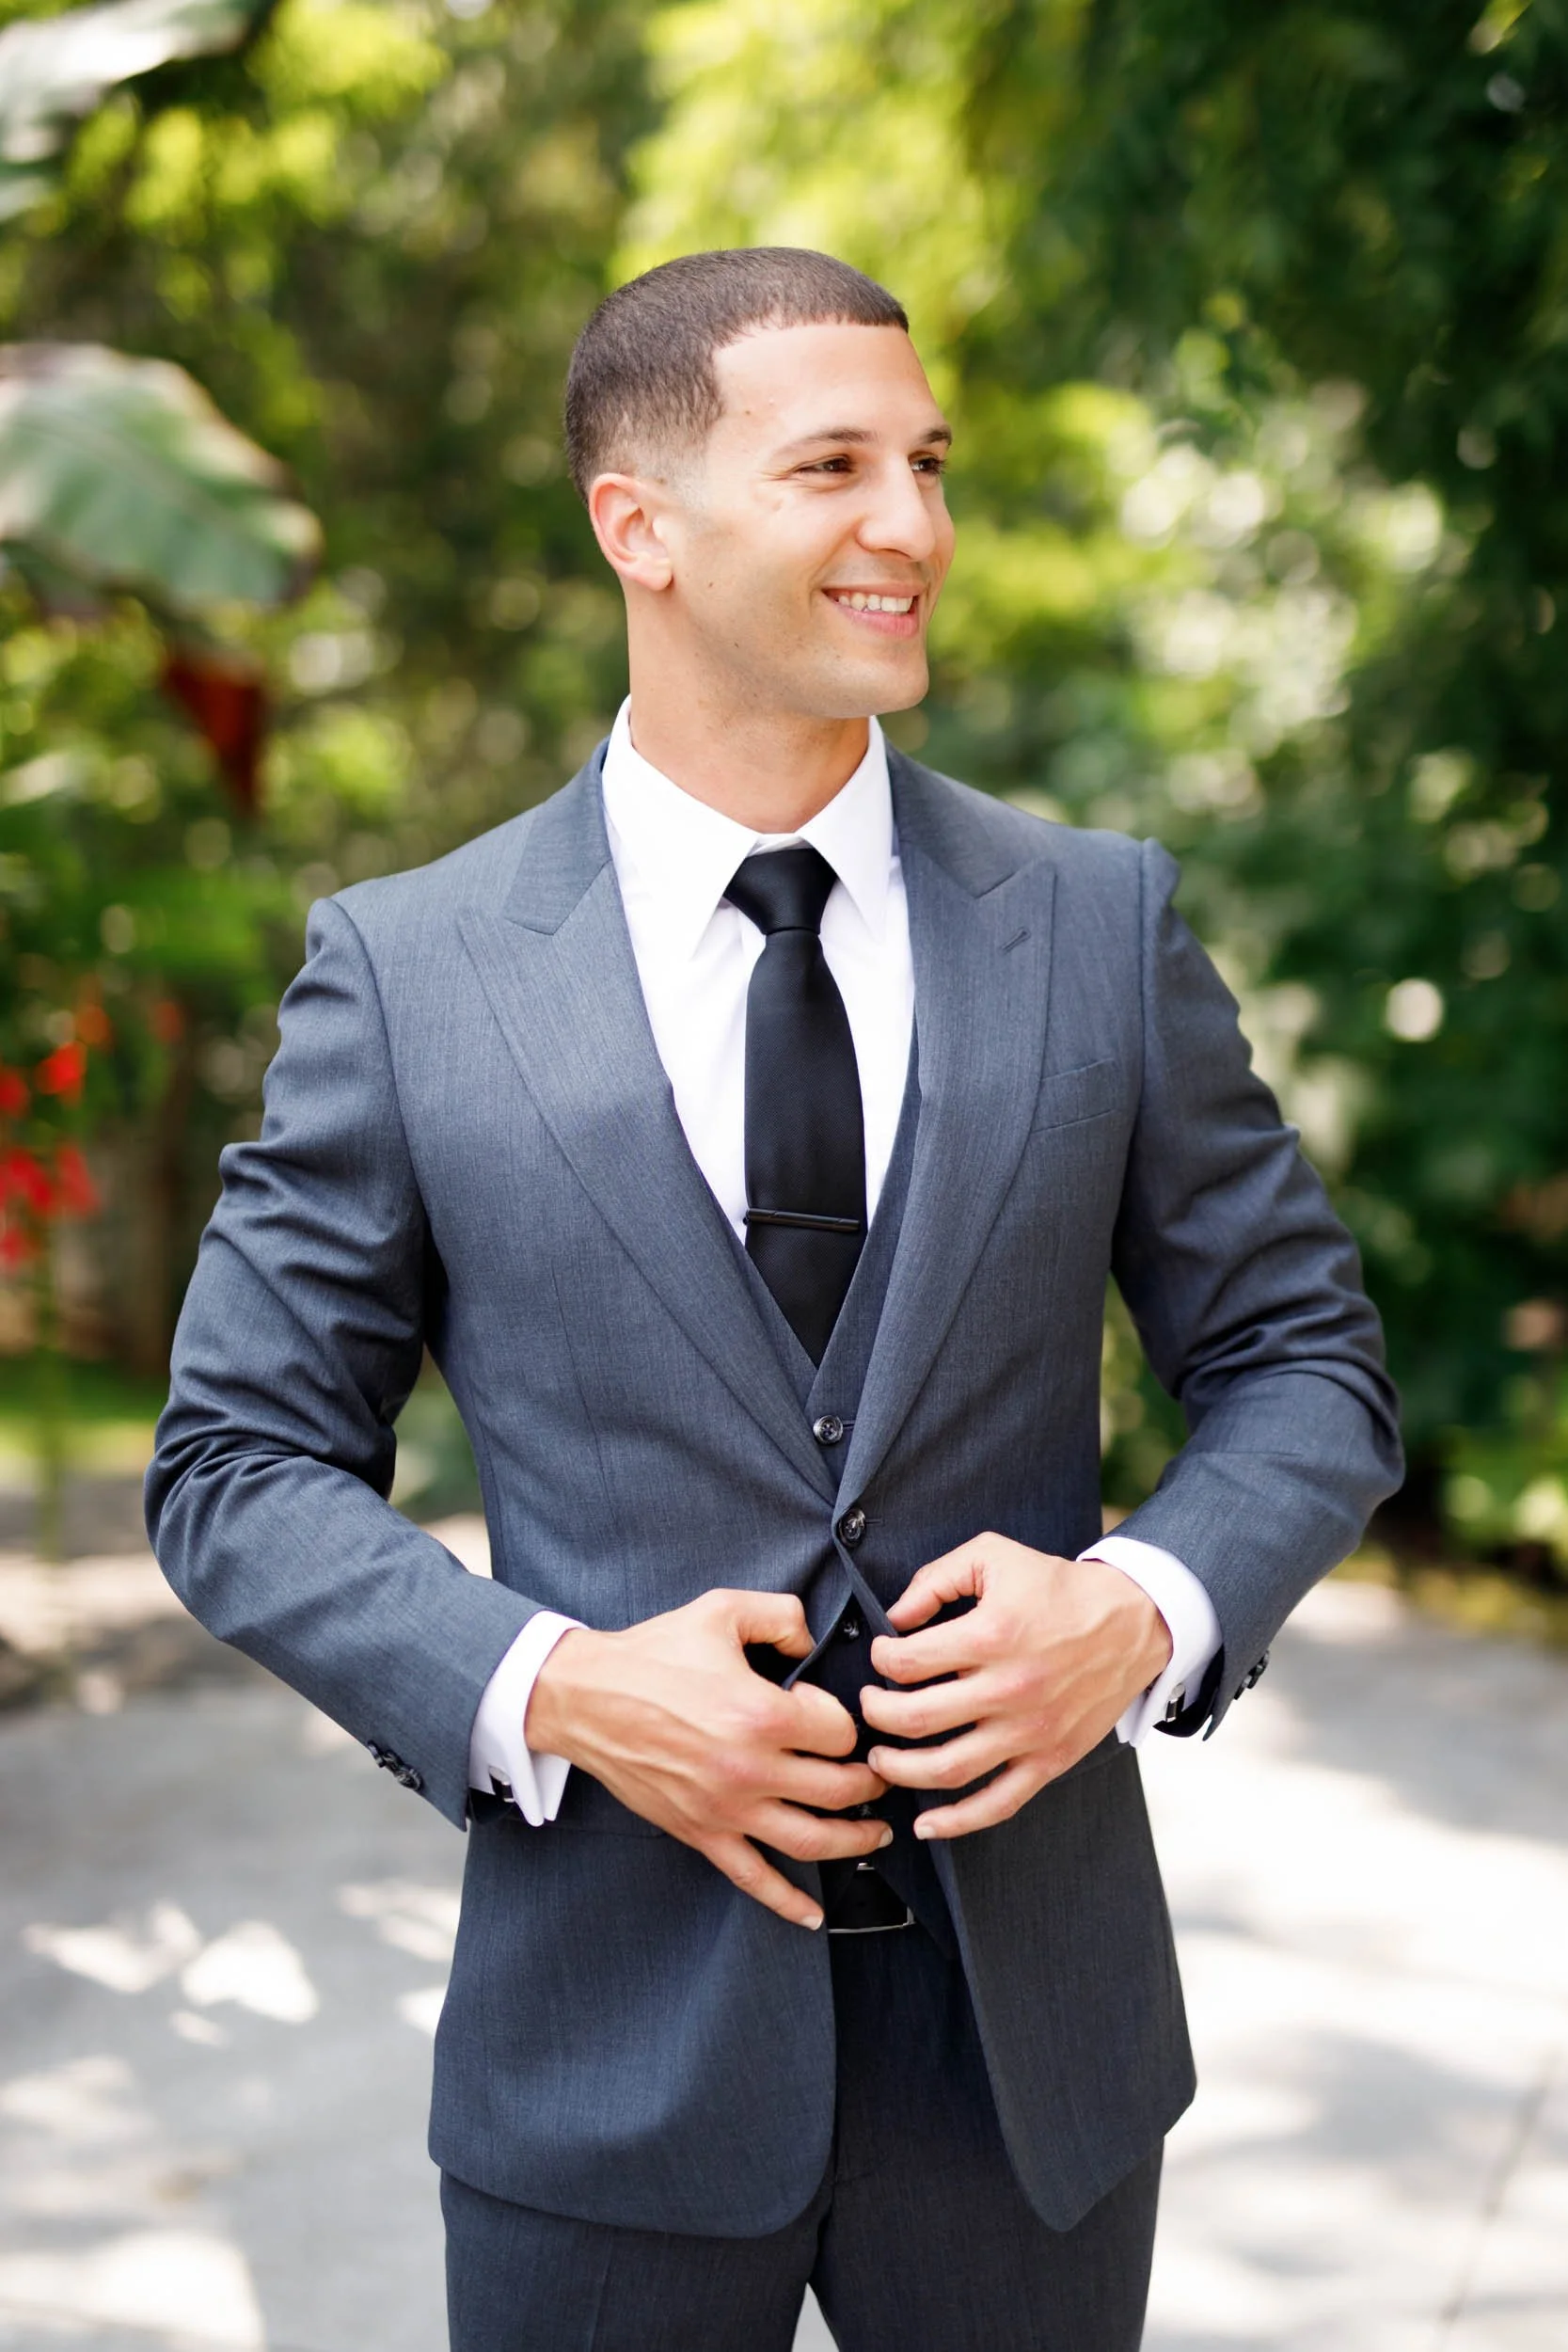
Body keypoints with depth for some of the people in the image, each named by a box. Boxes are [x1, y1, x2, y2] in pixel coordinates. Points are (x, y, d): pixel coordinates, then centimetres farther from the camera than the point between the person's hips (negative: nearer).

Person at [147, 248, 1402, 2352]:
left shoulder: (1102, 924, 1)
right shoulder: (405, 971, -4)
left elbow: (1304, 1360, 6)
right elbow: (238, 1467, -1)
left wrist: (1146, 1604, -13)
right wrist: (547, 1690, -16)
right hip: (611, 2045, -1)